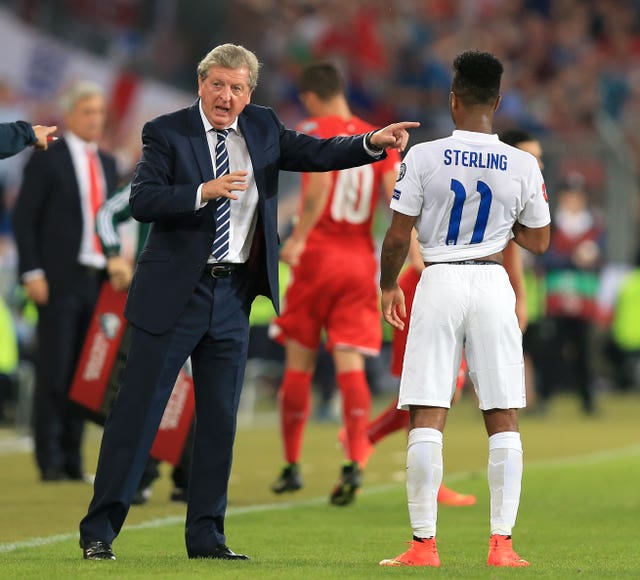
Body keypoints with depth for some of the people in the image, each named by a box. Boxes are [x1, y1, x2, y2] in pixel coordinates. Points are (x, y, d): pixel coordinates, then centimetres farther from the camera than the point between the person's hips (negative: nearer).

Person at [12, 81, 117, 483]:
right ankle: (49, 461, -2)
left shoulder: (108, 164, 17)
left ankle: (73, 459, 8)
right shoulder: (47, 159, -1)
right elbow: (24, 219, -4)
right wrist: (33, 273, -11)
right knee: (54, 371, -5)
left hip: (97, 281, 5)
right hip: (59, 281, -5)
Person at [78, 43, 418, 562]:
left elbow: (317, 153, 4)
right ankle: (99, 530, 2)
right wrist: (205, 191, -27)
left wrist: (373, 143, -11)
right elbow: (142, 200, -16)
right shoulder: (167, 132, -6)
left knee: (220, 420, 8)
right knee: (138, 410, -3)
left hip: (233, 296, 5)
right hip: (175, 293, -5)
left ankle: (206, 534, 15)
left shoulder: (262, 128, 9)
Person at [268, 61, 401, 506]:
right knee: (350, 363, -2)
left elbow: (320, 185, -21)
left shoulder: (315, 132, -3)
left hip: (318, 254, -3)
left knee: (299, 362, 7)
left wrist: (298, 237, -19)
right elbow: (398, 198, 0)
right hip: (361, 261, 4)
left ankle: (292, 465, 14)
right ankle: (356, 462, -20)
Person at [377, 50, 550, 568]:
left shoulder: (423, 157, -6)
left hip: (439, 283, -1)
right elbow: (538, 242, 9)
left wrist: (388, 287, 14)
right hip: (493, 283, 1)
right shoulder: (522, 166, -2)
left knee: (427, 417, 0)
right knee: (503, 419, 6)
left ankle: (424, 544, -3)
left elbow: (397, 238, -3)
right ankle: (502, 543, 2)